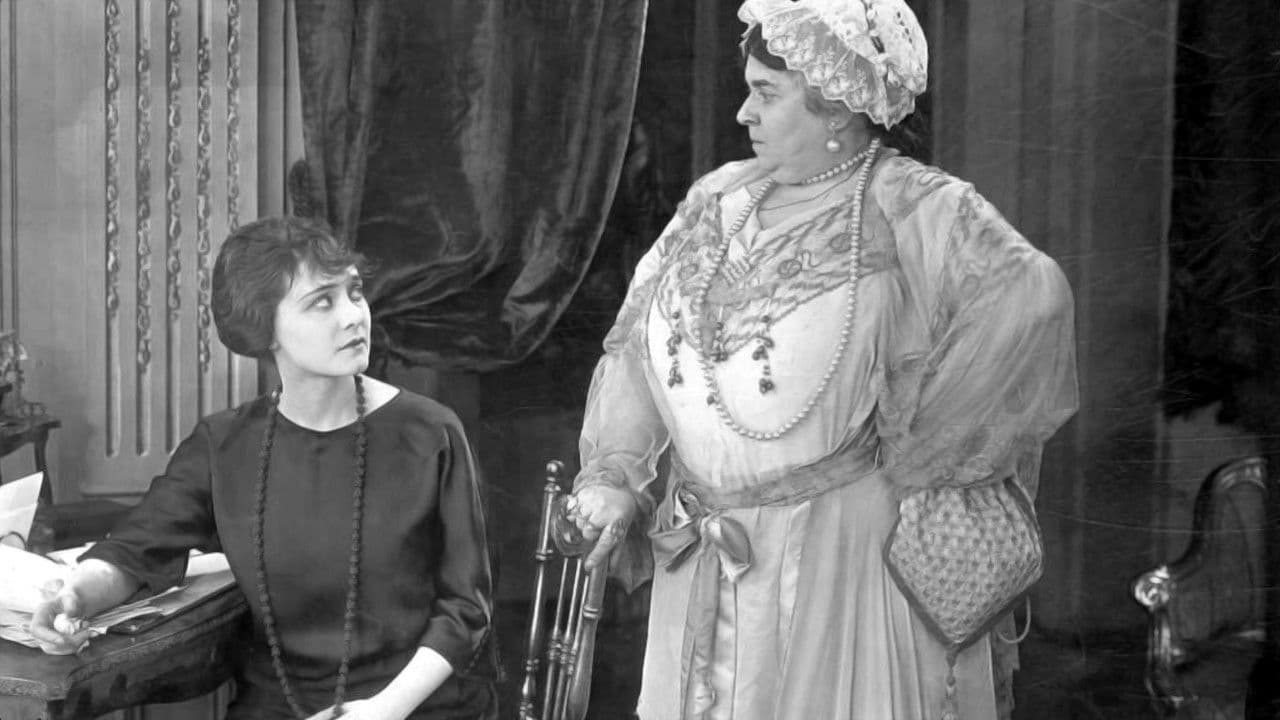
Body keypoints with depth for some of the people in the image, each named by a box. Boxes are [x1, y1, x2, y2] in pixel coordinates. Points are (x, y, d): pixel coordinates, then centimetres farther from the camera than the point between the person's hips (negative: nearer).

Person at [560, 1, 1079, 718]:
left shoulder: (911, 207, -9)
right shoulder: (717, 199, 9)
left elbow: (1029, 295, -25)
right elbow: (636, 345, 9)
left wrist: (909, 452, -20)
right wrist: (612, 477, -5)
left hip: (844, 554, -5)